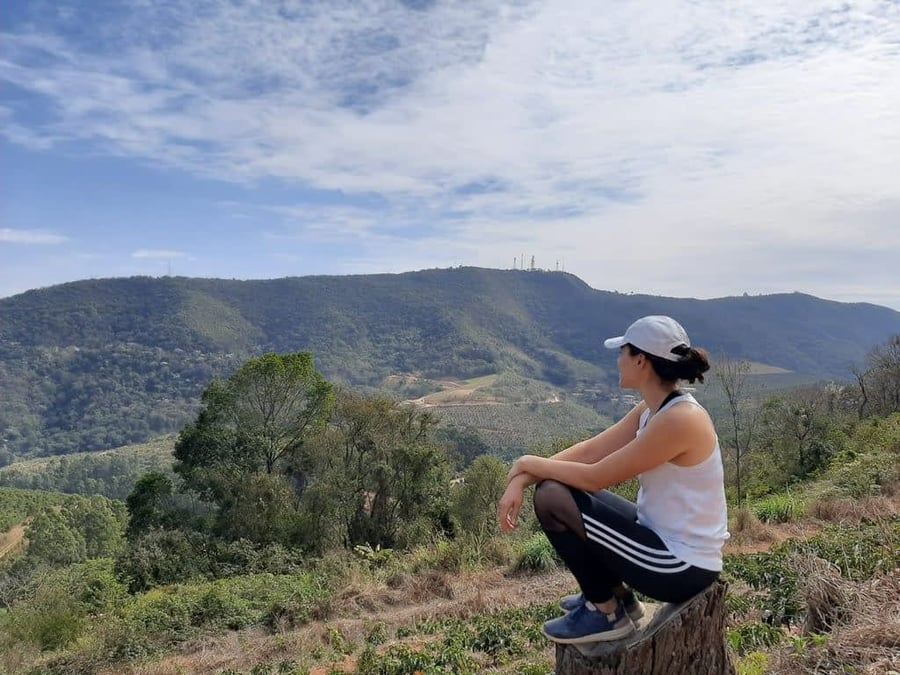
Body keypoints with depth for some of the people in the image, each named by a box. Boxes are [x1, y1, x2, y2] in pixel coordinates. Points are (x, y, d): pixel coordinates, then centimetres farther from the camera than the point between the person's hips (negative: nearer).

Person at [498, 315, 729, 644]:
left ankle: (607, 612, 4)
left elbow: (596, 477, -23)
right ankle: (613, 594, 20)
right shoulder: (652, 409, 2)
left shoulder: (679, 420, -27)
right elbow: (589, 450, 2)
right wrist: (520, 480, -9)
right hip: (667, 539, 9)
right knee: (553, 487, 9)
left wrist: (530, 463, -8)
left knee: (551, 499, -16)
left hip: (683, 567, -9)